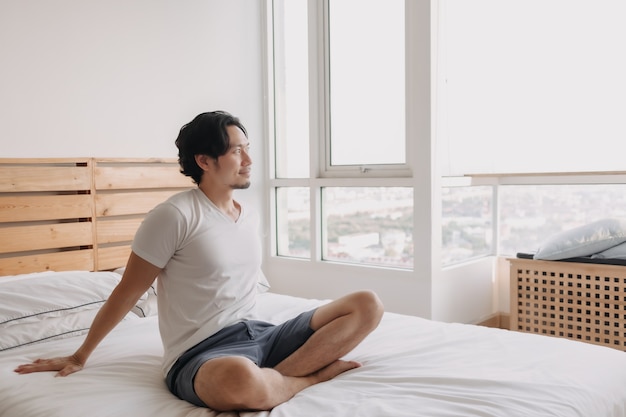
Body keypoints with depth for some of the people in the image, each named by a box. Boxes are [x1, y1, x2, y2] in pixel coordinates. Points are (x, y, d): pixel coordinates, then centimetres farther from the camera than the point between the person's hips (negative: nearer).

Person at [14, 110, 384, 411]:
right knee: (241, 379, -45)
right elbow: (128, 292, -1)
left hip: (258, 333, 7)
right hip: (201, 353, -7)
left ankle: (279, 375, -19)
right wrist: (80, 357, 7)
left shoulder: (251, 218, 13)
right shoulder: (175, 215, -8)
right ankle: (309, 374, -12)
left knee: (368, 304, -8)